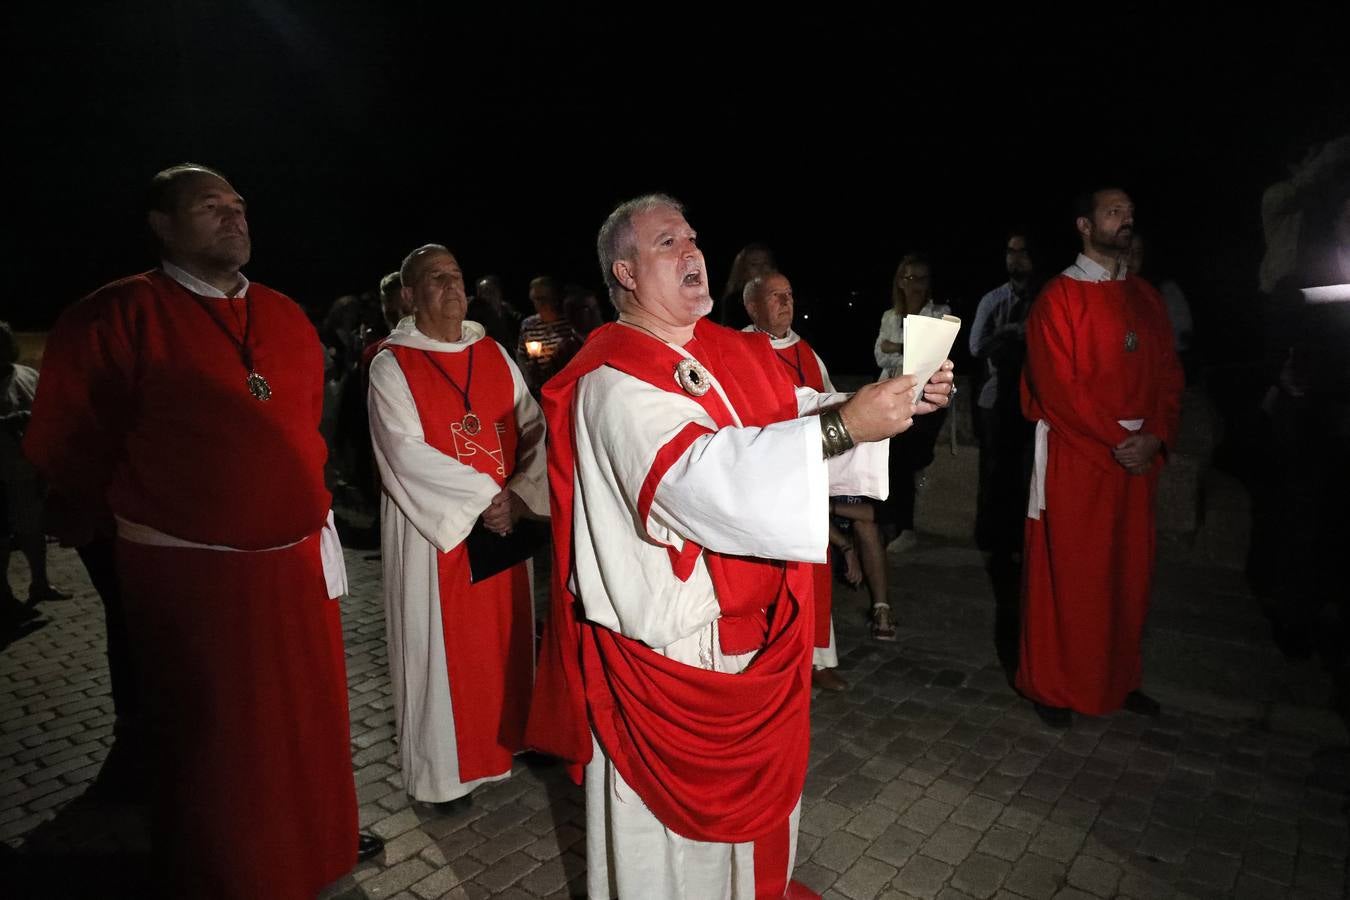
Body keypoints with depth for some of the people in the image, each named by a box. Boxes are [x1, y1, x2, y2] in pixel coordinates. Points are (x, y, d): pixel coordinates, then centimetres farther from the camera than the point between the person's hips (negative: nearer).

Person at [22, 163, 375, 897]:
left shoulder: (284, 316, 8)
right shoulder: (117, 316, -9)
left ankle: (314, 840, 44)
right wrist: (135, 513, 8)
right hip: (190, 572, -5)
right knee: (213, 738, 12)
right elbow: (68, 445, -2)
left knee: (306, 717, 20)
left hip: (297, 559, 5)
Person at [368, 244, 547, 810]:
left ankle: (508, 735, 35)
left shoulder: (494, 355, 8)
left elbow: (535, 428, 3)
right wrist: (483, 496, -19)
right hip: (434, 528, -4)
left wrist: (521, 493, -12)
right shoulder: (392, 365, -6)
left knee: (505, 634, 14)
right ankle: (443, 767, 23)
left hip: (504, 524, 5)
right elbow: (407, 452, -16)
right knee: (441, 644, 6)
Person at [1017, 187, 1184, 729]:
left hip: (1138, 457, 6)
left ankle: (1118, 678, 26)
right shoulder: (1060, 296, -5)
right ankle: (1052, 686, 14)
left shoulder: (1145, 297, 15)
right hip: (1075, 456, -6)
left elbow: (1169, 373, 12)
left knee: (1129, 573, 11)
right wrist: (1115, 441, -15)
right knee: (1066, 575, 0)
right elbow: (1057, 385, -13)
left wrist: (1155, 436, -5)